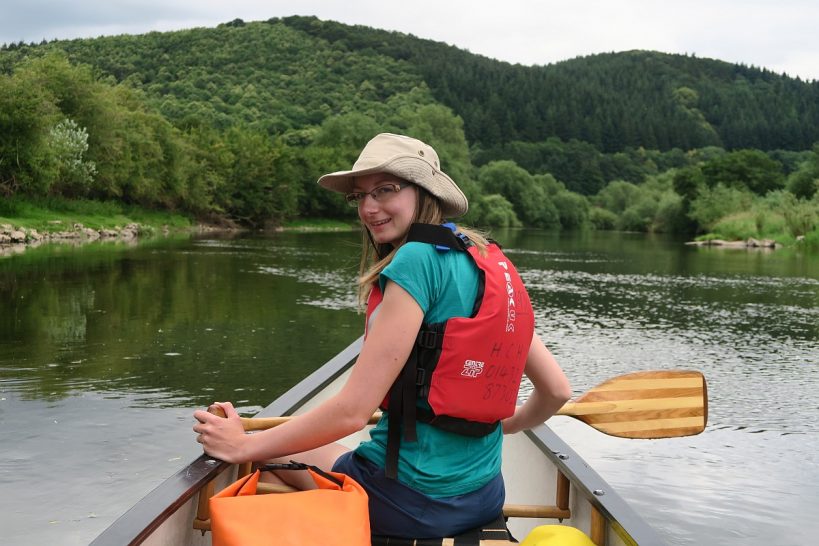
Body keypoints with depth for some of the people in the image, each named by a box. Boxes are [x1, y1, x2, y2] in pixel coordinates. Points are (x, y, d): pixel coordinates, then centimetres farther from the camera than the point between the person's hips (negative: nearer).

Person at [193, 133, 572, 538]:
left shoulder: (417, 258, -17)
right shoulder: (491, 262, 6)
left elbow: (352, 410, -20)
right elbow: (557, 390, 8)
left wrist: (244, 446, -8)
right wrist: (508, 424, 28)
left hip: (412, 497, -8)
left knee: (271, 456, 16)